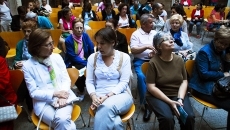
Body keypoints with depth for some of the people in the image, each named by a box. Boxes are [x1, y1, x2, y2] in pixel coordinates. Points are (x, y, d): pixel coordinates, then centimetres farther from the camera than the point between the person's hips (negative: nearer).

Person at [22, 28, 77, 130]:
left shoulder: (57, 57, 3)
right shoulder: (28, 66, -4)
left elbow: (66, 79, 2)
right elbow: (33, 92, -5)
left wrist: (62, 96, -16)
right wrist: (54, 93, -17)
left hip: (63, 97, 2)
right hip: (44, 102, -2)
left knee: (62, 119, -28)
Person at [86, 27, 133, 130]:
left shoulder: (124, 57, -1)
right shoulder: (92, 58, 6)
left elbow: (124, 82, -6)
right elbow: (89, 81, 6)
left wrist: (108, 96, -18)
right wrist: (93, 96, -14)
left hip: (121, 95, 0)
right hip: (99, 97, 1)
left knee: (107, 107, -37)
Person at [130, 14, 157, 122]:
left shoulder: (155, 33, 15)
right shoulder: (136, 34, 1)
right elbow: (133, 50, -9)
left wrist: (154, 51, -9)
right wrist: (146, 46, -19)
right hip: (140, 61, -3)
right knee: (141, 76, -31)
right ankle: (146, 104, -18)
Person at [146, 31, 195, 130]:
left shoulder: (179, 60, 2)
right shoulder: (153, 62, -12)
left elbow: (184, 81, 5)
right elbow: (151, 87, -14)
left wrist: (180, 99, -12)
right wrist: (170, 102, -19)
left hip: (178, 94, 4)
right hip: (158, 96, -4)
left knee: (189, 116, -19)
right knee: (167, 118, -27)